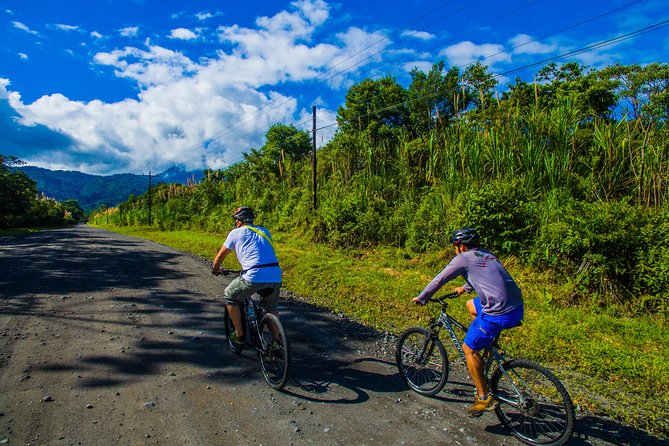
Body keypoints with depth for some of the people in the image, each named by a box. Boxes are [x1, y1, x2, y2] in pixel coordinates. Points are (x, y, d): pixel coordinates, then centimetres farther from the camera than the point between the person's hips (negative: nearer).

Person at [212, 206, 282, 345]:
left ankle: (239, 334, 23)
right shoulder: (264, 231, 24)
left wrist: (215, 269, 39)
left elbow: (220, 256, 19)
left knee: (229, 297, 22)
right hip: (276, 277, 5)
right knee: (271, 307, 30)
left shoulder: (236, 233, 11)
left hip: (254, 277, -5)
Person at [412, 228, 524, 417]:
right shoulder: (486, 255, 19)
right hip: (517, 307, 8)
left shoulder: (463, 258, -2)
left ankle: (485, 398, 14)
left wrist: (421, 298, 15)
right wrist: (464, 288, 53)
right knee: (471, 305, 30)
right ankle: (488, 347, 32)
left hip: (499, 314, -8)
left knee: (469, 348, 8)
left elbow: (439, 280, 2)